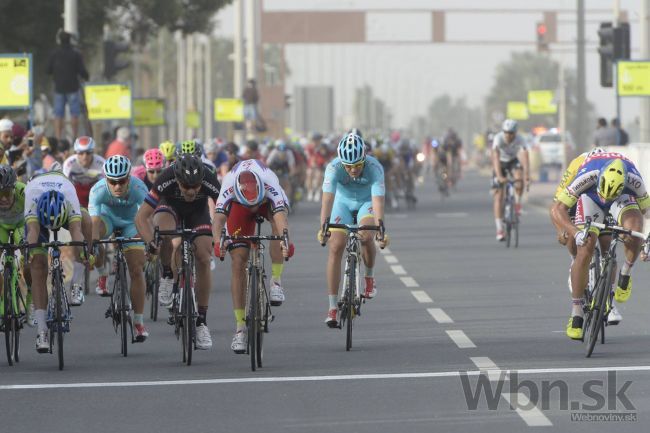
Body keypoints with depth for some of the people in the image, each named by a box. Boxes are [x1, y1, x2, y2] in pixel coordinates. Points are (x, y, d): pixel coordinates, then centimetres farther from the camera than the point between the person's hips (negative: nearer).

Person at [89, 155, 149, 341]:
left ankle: (139, 322, 1)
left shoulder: (139, 189, -34)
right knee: (94, 230, -35)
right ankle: (102, 277, -13)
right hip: (108, 217, 0)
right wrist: (92, 243, -54)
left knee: (136, 270, -8)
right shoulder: (98, 190, -34)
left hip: (131, 222, 0)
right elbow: (94, 220, -40)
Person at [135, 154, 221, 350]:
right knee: (164, 230, -36)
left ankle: (201, 322, -5)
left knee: (203, 260, -14)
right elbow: (141, 217, -34)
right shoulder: (166, 180, -39)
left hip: (198, 211, 1)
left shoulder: (210, 181, -37)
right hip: (170, 206, -1)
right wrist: (150, 242, -49)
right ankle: (167, 278, -10)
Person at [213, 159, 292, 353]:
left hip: (268, 201, 0)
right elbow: (219, 217, -49)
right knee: (238, 261, -12)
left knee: (277, 221, -37)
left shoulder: (269, 182, -42)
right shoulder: (229, 186, -39)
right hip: (238, 206, 0)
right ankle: (240, 327, -9)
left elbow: (280, 214, -54)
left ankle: (276, 281, -24)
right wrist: (218, 241, -68)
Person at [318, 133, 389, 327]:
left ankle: (369, 277, 3)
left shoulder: (374, 168, -33)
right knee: (336, 247, -16)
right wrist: (324, 226, -55)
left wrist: (380, 227, -57)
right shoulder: (334, 168, -32)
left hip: (367, 203, -1)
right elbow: (327, 198, -41)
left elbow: (378, 200, -42)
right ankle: (332, 307, -12)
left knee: (366, 238, -28)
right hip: (343, 203, 1)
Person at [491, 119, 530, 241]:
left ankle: (517, 203, -5)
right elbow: (496, 158, -42)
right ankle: (499, 230, -8)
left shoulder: (520, 140, -29)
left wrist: (527, 176, -53)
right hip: (501, 162, -1)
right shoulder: (498, 139, -32)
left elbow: (525, 158, -39)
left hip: (513, 161, 1)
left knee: (519, 179, -34)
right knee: (498, 196, -9)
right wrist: (499, 176, -55)